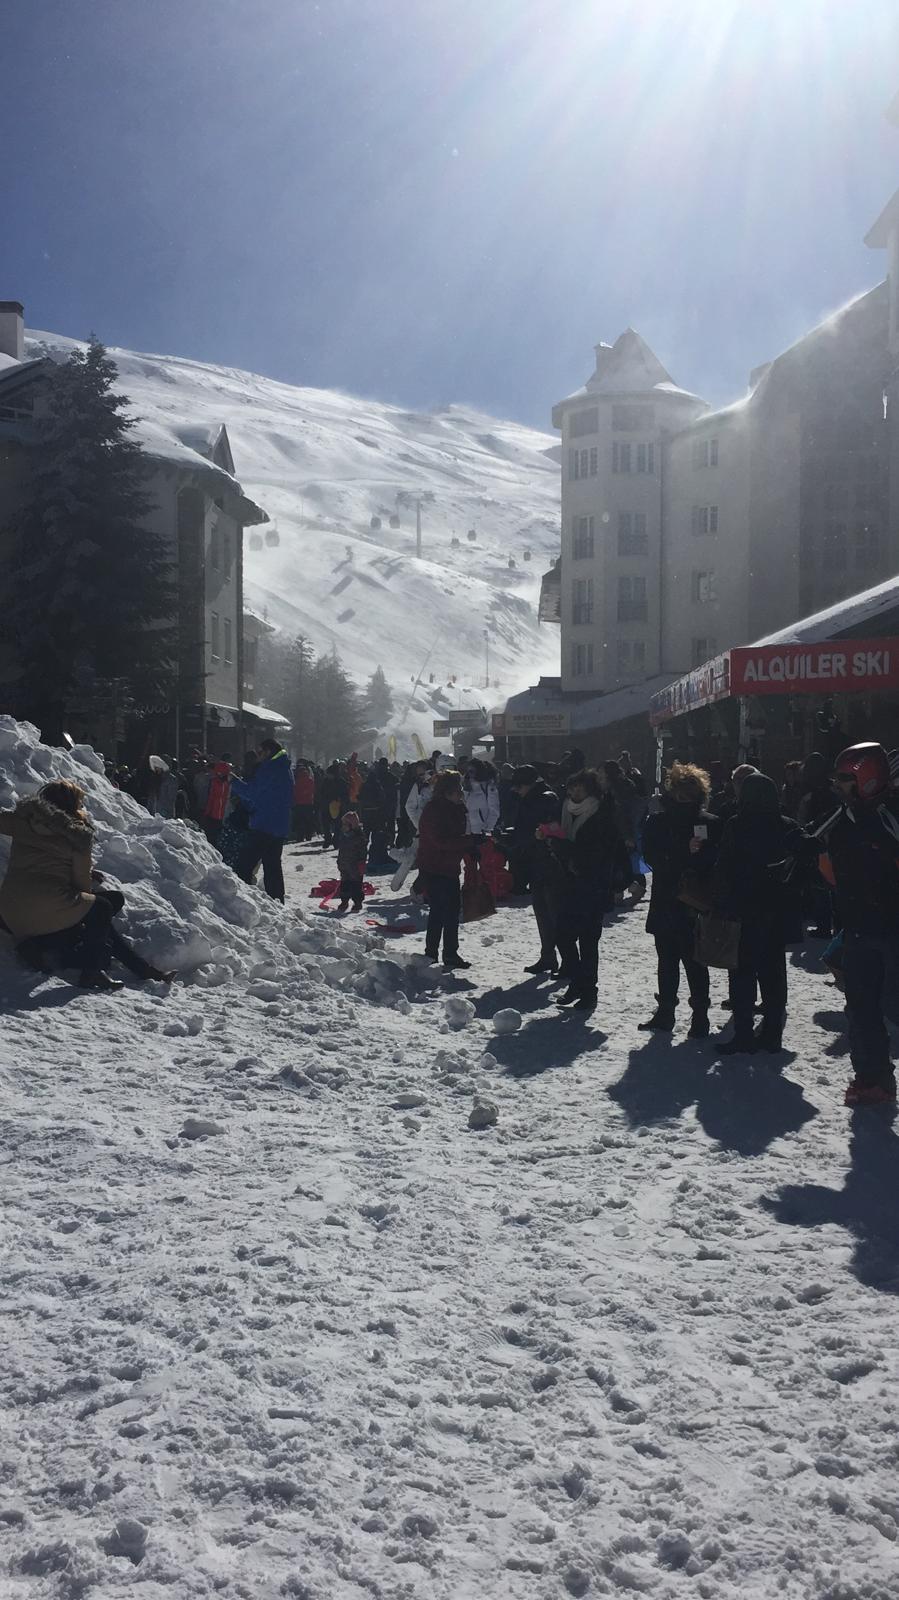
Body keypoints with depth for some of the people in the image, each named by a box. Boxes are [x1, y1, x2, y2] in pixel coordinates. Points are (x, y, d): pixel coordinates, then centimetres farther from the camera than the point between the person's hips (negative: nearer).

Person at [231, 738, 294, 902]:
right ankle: (276, 901, 11)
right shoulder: (287, 769, 17)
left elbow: (251, 792, -14)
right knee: (273, 865, 12)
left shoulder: (268, 768, -12)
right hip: (281, 828, 9)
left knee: (246, 864, -6)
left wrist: (234, 781, -1)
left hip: (262, 826, -9)